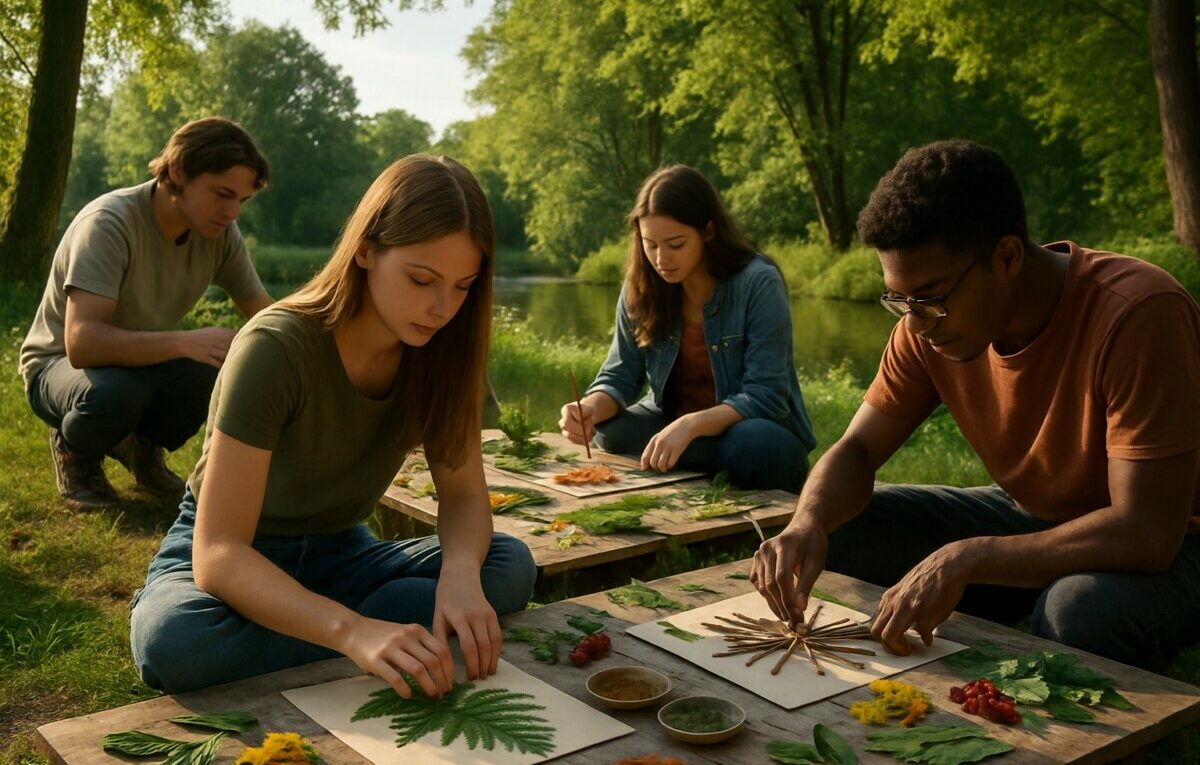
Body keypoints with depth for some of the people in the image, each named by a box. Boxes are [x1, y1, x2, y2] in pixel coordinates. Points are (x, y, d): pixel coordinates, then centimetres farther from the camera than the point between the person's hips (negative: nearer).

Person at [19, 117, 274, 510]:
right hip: (61, 363, -4)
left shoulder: (221, 233, -13)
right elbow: (81, 343, -39)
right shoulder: (109, 223, -29)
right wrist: (187, 342, -50)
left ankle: (145, 446, 5)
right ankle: (75, 451, -1)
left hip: (146, 362, 5)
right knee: (114, 393, -39)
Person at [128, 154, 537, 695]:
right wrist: (353, 632, -48)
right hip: (234, 563, -4)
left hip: (337, 553, 4)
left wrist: (460, 571, -31)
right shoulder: (275, 350, -28)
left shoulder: (436, 351, -12)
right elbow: (216, 554, -33)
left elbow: (463, 495, -7)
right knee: (174, 640, -38)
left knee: (511, 565, -19)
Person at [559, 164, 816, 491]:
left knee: (752, 446, -37)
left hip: (754, 430, -3)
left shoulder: (758, 284, -18)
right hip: (670, 424, 4)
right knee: (610, 431, -25)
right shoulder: (640, 288, -5)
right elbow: (619, 376, -1)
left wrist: (691, 426, -37)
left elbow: (765, 396, -22)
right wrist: (591, 409, -25)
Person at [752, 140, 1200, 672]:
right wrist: (808, 523, -27)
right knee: (837, 530, -9)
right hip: (1032, 520, 5)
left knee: (1082, 607, -38)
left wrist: (962, 559, -37)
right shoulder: (931, 320, -11)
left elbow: (1147, 533, -33)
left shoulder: (1137, 313, -30)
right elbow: (856, 451, -5)